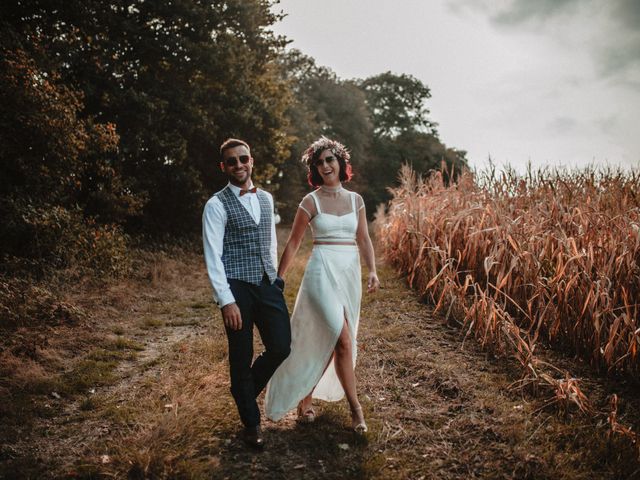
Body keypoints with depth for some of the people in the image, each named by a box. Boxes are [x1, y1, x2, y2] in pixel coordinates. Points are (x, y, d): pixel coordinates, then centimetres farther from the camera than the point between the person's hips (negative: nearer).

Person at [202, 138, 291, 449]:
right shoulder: (217, 205, -5)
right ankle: (251, 423, 26)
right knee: (241, 357, 7)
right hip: (237, 287, -5)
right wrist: (226, 301, -15)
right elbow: (213, 256, -10)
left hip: (268, 284, 5)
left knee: (280, 347, 4)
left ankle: (246, 391, 34)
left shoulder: (266, 198, 13)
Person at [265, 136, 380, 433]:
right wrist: (278, 278, 2)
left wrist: (372, 271, -7)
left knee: (328, 341, 11)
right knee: (341, 340, -12)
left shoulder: (355, 200, 9)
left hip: (350, 273, 5)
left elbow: (363, 239, 8)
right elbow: (293, 243, 2)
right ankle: (355, 407, 2)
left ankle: (307, 397, 29)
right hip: (322, 272, -5)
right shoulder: (311, 201, -2)